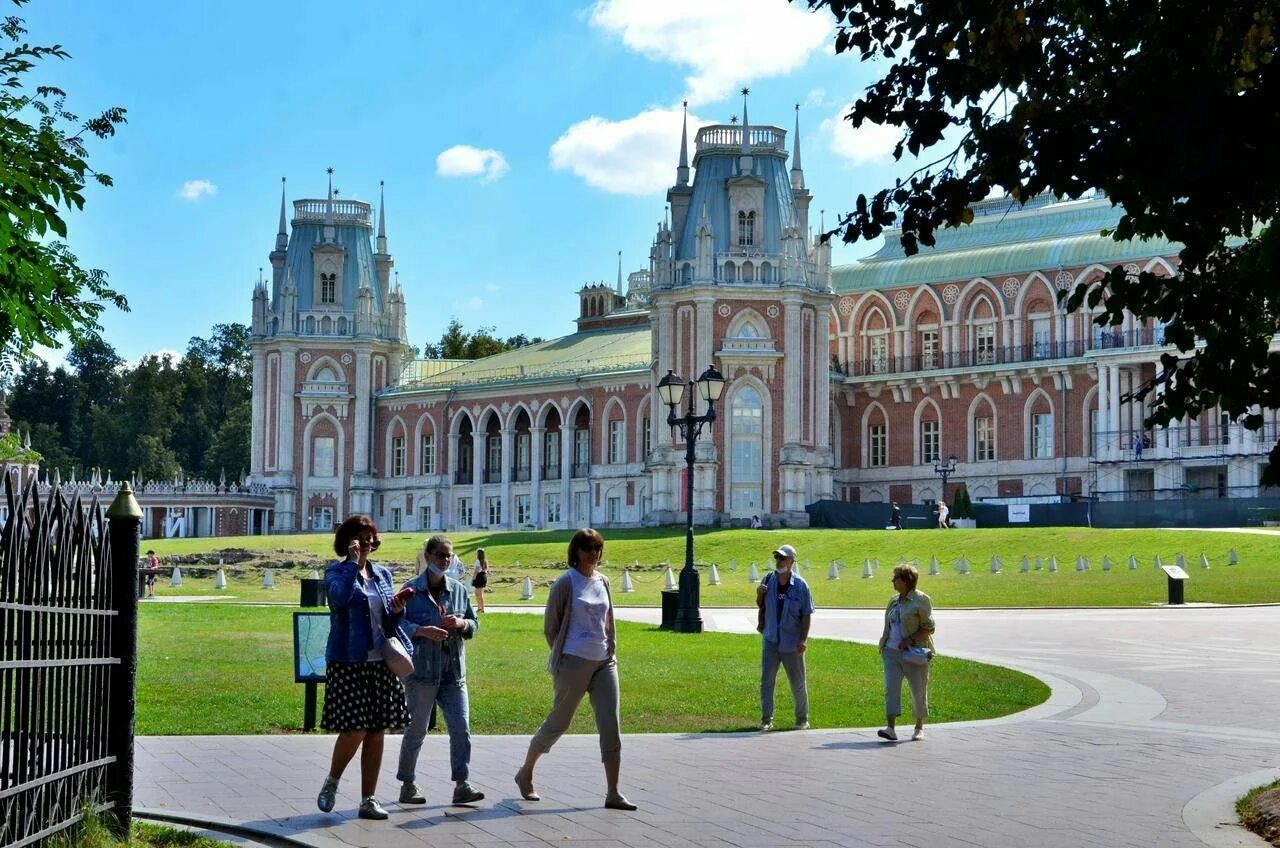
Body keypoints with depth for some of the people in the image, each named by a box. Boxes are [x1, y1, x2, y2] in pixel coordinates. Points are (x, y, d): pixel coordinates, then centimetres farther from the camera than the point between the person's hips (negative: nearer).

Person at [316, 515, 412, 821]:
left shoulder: (383, 574, 14)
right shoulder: (336, 572, -1)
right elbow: (340, 595, -24)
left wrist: (397, 610, -3)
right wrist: (353, 562, -18)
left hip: (381, 662, 5)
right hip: (348, 662, -5)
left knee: (377, 732, 5)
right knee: (354, 730, -12)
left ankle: (368, 800, 13)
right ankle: (331, 782, 14)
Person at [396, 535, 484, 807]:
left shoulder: (458, 590, 11)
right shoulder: (411, 590, -2)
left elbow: (474, 625, 17)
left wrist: (460, 623, -5)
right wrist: (422, 631, -21)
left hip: (453, 672, 4)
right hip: (421, 671, -4)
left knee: (461, 727, -5)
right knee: (417, 729, 4)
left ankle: (462, 785, -2)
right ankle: (408, 784, 18)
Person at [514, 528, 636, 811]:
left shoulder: (603, 581, 11)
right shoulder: (566, 583, -6)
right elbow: (550, 627, -3)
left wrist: (611, 652, 12)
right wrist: (561, 657, -4)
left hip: (604, 662, 5)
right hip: (573, 662, -5)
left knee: (611, 725, -4)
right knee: (558, 722, 6)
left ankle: (613, 793, -2)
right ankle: (525, 773, 27)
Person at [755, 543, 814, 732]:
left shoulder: (800, 585, -8)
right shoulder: (768, 580, 2)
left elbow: (806, 615, -7)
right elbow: (762, 607, 14)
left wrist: (803, 640, -13)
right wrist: (759, 595, -8)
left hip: (792, 643, -3)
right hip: (770, 640, 3)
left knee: (798, 683, 9)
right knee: (766, 681, -1)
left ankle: (802, 719, 23)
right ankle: (766, 719, 3)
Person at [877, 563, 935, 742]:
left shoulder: (921, 600, -6)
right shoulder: (894, 600, 15)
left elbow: (928, 628, -8)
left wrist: (909, 640, -19)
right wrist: (884, 644, 12)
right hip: (891, 652, 6)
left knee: (918, 691, 4)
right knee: (891, 688, -7)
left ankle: (919, 727, 19)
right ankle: (890, 728, -13)